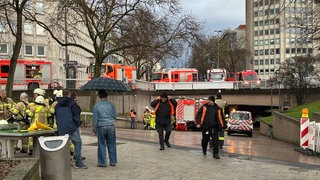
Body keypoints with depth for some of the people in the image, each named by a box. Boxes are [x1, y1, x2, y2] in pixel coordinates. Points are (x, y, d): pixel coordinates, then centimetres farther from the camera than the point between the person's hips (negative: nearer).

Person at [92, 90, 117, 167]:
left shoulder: (97, 106, -1)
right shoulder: (111, 104, 2)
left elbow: (94, 118, 0)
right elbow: (115, 116, 7)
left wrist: (94, 129, 7)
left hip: (101, 127, -1)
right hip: (111, 126, 1)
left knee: (101, 145, 6)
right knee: (111, 144, 9)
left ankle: (102, 162, 8)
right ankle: (113, 161, 14)